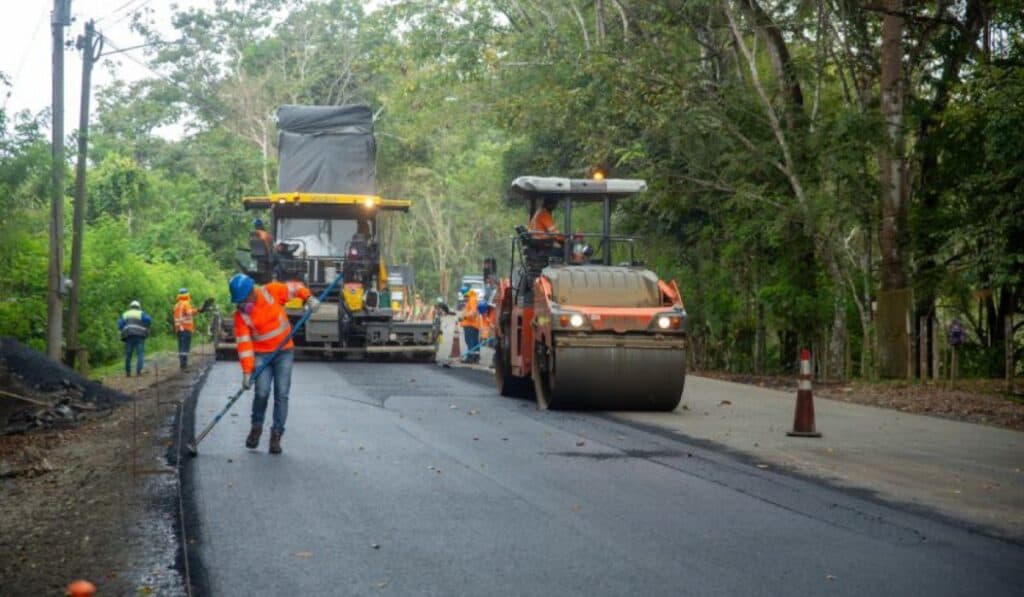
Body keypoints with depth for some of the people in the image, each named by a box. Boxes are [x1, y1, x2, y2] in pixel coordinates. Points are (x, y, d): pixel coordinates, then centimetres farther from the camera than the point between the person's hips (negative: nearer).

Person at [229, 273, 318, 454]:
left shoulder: (272, 291, -11)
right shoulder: (240, 314, -11)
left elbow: (294, 287, 4)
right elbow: (244, 343, -14)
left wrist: (309, 298, -14)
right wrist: (247, 371, -19)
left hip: (284, 352, 1)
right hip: (261, 355, -1)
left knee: (281, 394, -4)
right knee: (262, 392, -15)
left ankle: (276, 435, 3)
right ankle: (256, 427, 11)